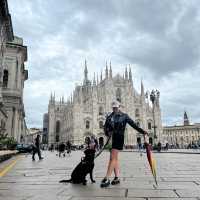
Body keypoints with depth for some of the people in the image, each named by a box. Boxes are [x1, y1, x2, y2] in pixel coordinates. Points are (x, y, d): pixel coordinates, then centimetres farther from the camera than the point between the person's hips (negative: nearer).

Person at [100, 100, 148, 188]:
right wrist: (107, 133, -12)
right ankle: (117, 177, 18)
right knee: (115, 158, 10)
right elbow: (105, 127, 9)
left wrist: (142, 131, -6)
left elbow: (133, 124, 0)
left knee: (112, 158, -11)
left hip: (119, 138, -5)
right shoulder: (109, 117, 13)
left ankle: (107, 179, -11)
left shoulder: (124, 116, 3)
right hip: (111, 138, 5)